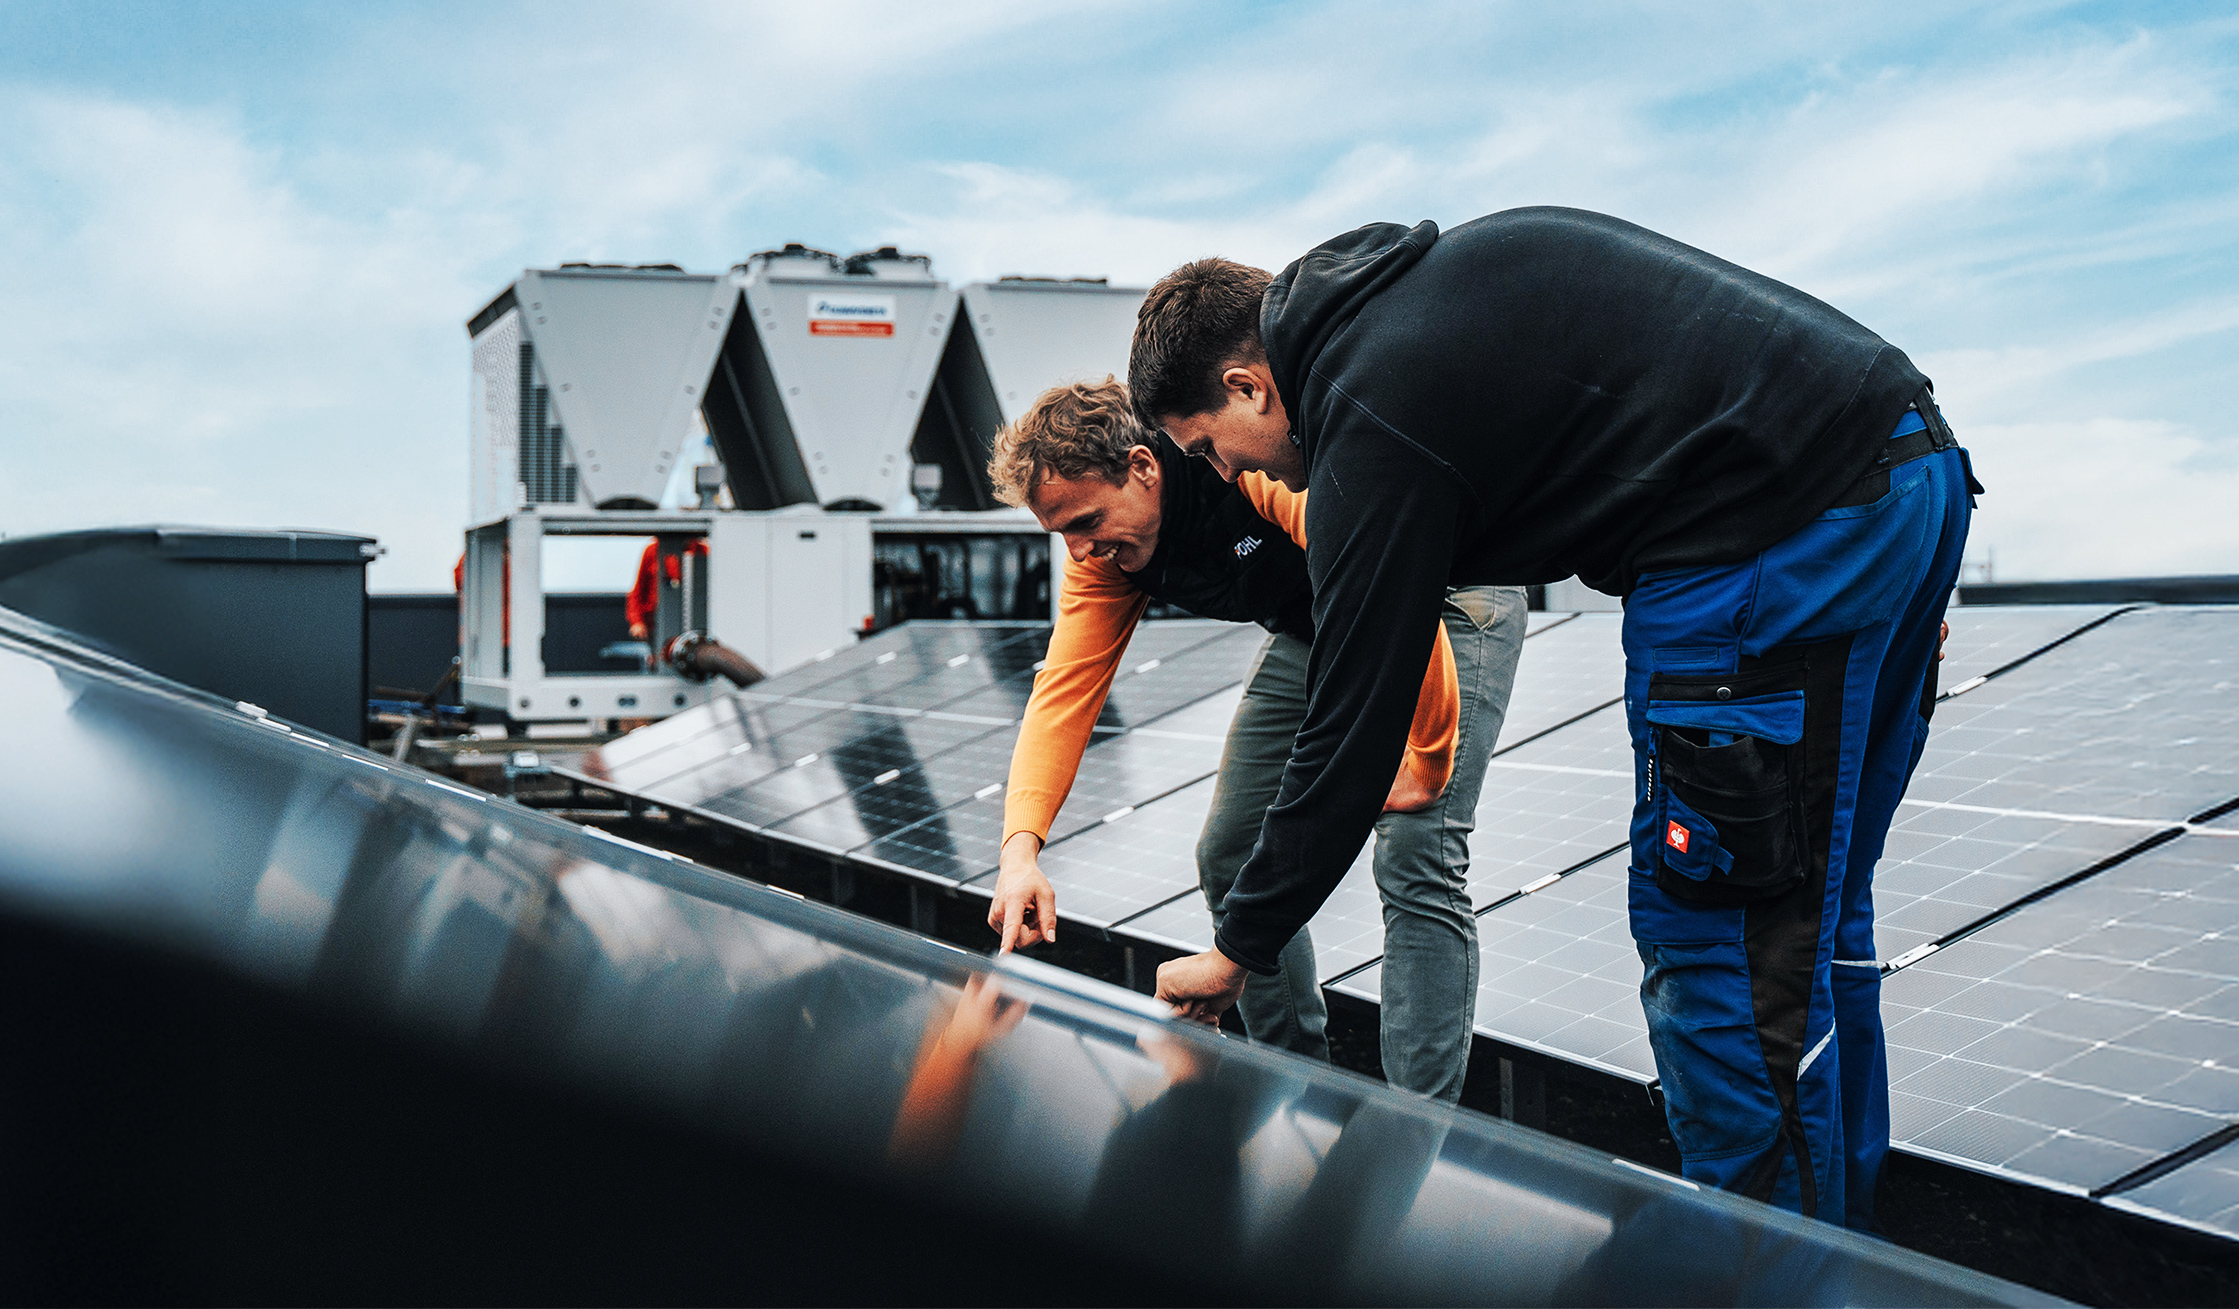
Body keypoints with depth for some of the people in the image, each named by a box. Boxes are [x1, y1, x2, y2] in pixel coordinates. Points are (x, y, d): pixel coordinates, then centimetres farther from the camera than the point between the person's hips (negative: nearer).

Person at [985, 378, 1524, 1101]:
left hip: (1448, 601, -8)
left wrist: (1426, 762, -30)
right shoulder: (1102, 548, -12)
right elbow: (1064, 689, -14)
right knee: (1230, 860, 4)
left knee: (1414, 864, -20)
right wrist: (1021, 849, -28)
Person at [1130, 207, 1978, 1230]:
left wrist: (1236, 951, 7)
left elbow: (1349, 733, -5)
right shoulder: (1439, 271, 19)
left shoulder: (1371, 427, -8)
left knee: (1714, 943, -2)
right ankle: (1841, 1238, 28)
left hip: (1787, 532, -10)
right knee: (1810, 915, 18)